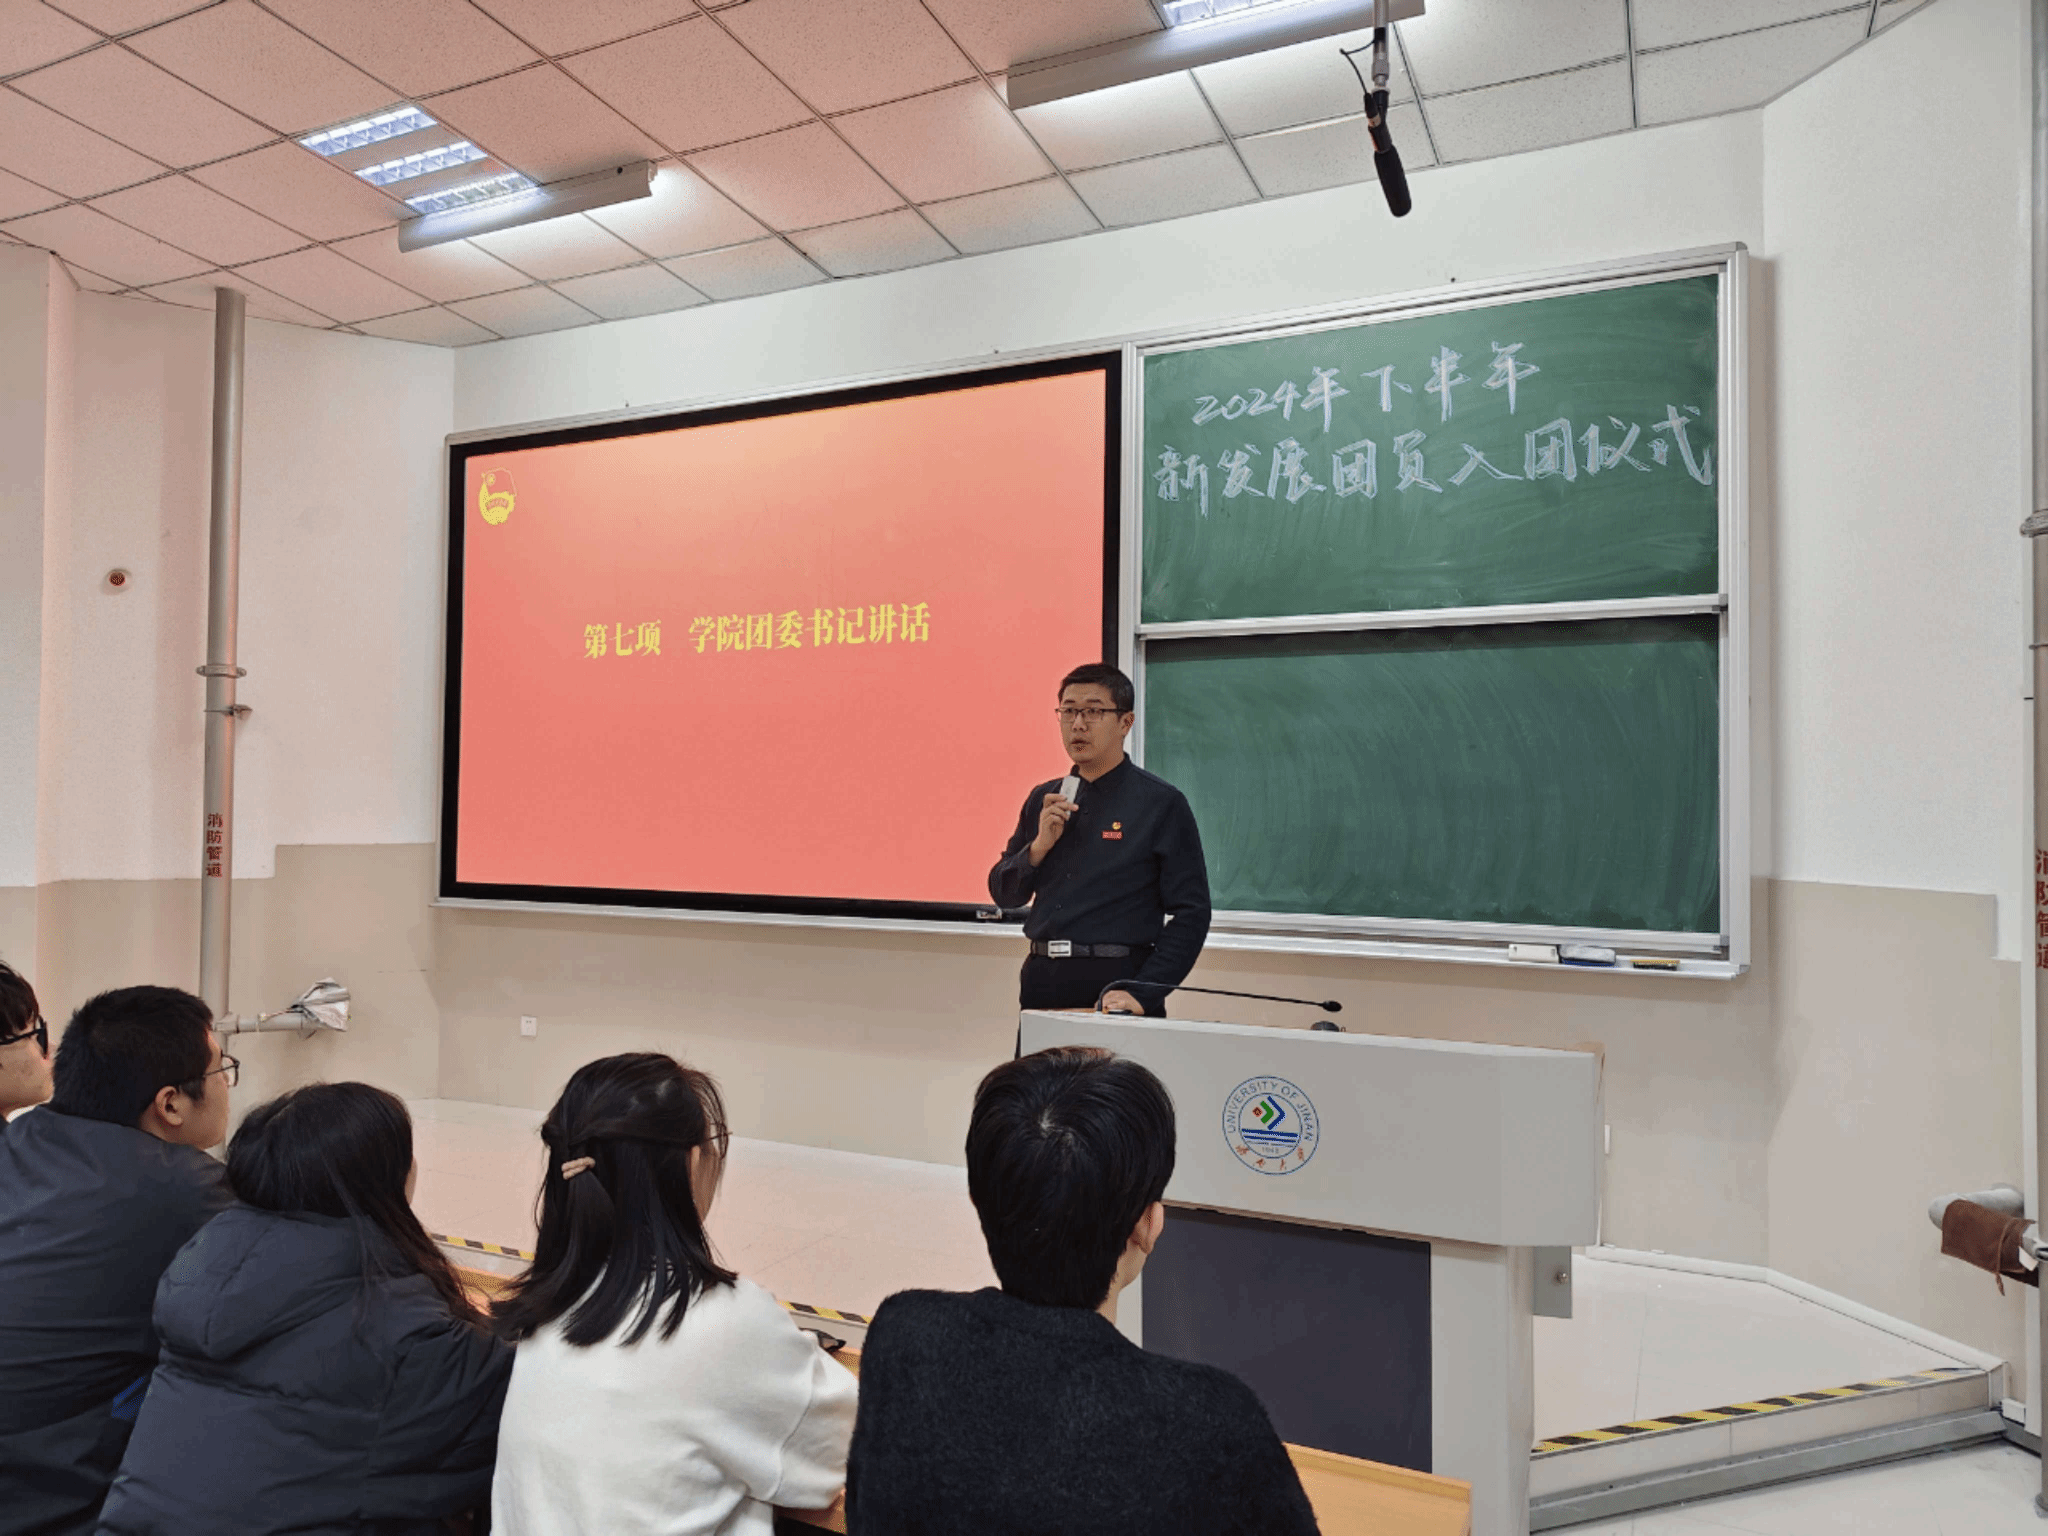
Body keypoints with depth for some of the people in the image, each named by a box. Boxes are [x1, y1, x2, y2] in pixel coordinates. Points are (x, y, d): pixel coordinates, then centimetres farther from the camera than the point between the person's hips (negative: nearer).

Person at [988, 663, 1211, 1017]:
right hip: (1042, 984, 4)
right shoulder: (1043, 801, 10)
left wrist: (1141, 992, -17)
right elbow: (1003, 894, 12)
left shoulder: (1161, 803, -5)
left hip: (1113, 987, -4)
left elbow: (1191, 914, -9)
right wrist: (1039, 846, -6)